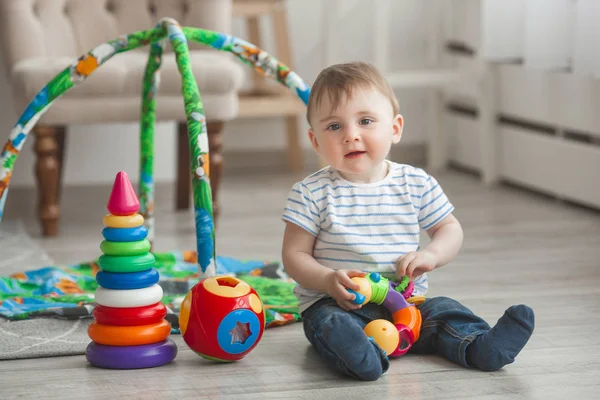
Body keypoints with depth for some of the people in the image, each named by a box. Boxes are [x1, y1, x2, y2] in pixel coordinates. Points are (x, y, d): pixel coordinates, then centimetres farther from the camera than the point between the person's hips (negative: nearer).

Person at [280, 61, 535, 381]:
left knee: (444, 311, -20)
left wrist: (430, 255, -10)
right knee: (328, 322, -34)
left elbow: (450, 229, 14)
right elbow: (295, 255, -2)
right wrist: (329, 280, -22)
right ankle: (362, 355, -62)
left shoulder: (416, 184, 5)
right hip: (336, 302, -4)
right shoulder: (312, 193, -3)